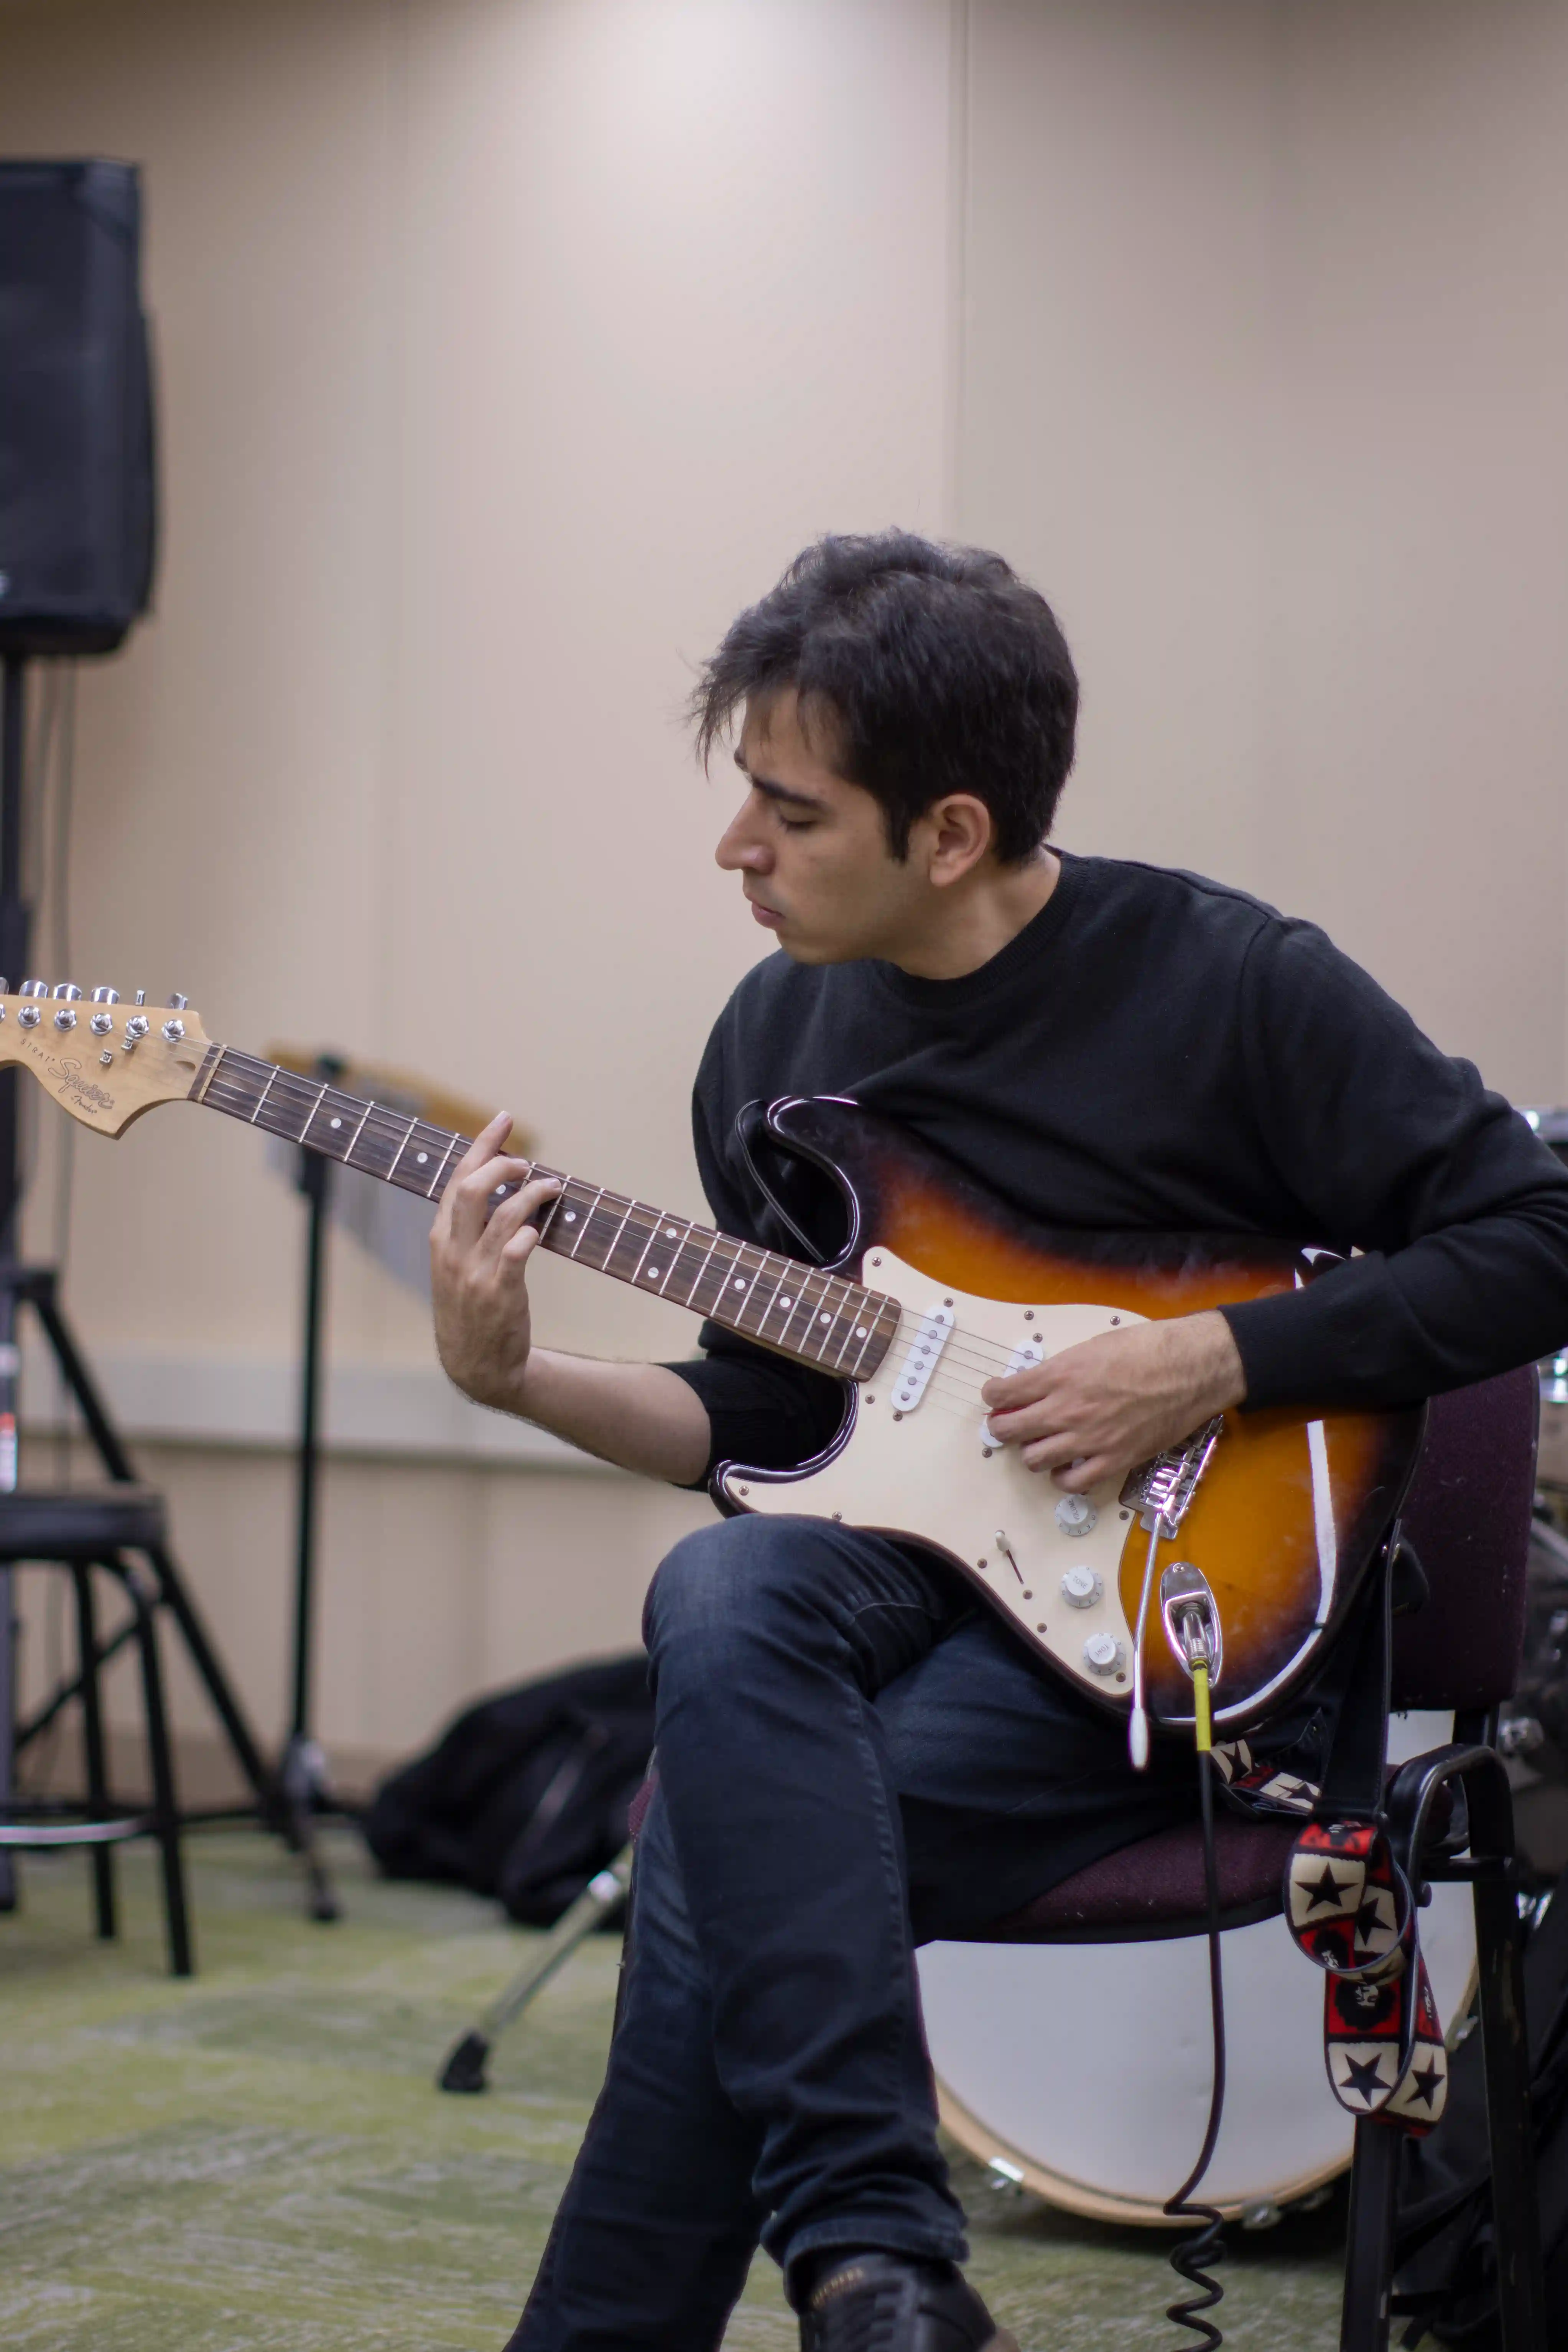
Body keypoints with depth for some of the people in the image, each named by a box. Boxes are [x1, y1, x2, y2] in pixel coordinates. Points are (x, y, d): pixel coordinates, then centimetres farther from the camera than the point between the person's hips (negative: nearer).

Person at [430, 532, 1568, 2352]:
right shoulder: (778, 1034, 10)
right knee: (721, 1600, -31)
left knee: (725, 1860, -28)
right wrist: (512, 1378, 0)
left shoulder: (1228, 985, -9)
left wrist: (1216, 1364, -17)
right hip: (917, 1560, 6)